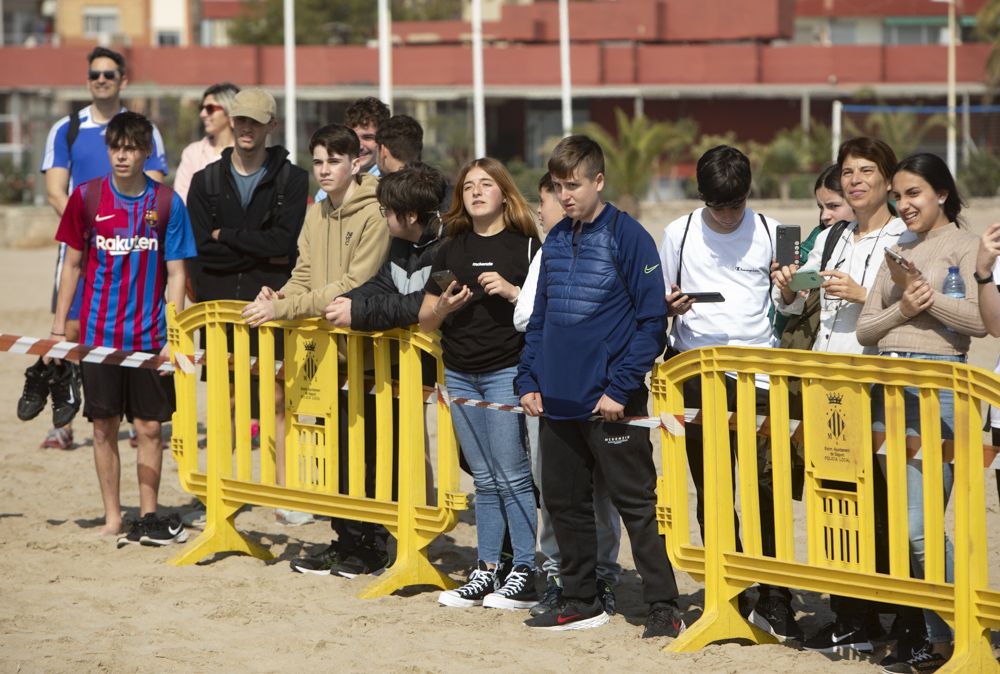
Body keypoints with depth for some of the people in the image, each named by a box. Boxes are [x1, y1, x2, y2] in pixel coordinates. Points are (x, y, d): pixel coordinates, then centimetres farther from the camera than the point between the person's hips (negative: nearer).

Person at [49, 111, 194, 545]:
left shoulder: (167, 203, -1)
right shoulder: (87, 197, 1)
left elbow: (175, 273, 1)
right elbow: (73, 264, 7)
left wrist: (173, 335, -6)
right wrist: (59, 325, 4)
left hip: (150, 337, 0)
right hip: (98, 335, 1)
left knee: (149, 427, 2)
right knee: (104, 426, 4)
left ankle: (148, 516, 12)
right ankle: (112, 518, 12)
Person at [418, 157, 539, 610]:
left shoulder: (525, 245, -2)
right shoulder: (451, 250, 12)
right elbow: (425, 320, 14)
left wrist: (512, 292, -18)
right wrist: (443, 307, -7)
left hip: (507, 371, -5)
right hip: (459, 374, 5)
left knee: (511, 476, -7)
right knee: (484, 479, 9)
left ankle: (526, 575, -3)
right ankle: (485, 573, 12)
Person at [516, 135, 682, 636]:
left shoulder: (628, 237, -8)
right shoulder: (555, 240, 11)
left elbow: (651, 321, -10)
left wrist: (620, 388, -15)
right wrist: (528, 379, 8)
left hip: (610, 403, -7)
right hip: (557, 400, 7)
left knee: (636, 504, -3)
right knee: (564, 501, 12)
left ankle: (663, 608, 0)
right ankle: (579, 602, 23)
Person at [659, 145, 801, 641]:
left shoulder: (770, 233, 7)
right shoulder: (679, 234, 8)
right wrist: (669, 307, -8)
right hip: (698, 376, 1)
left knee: (768, 484, -10)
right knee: (711, 493, 2)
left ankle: (771, 600, -2)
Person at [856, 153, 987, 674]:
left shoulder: (964, 246, 0)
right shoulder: (898, 252, 20)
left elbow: (980, 319, -13)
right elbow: (865, 329, 14)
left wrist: (925, 292, -13)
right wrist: (902, 309, -4)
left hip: (938, 383, -7)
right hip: (889, 387, 7)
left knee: (918, 523, -13)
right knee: (900, 518, 5)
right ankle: (931, 628, 11)